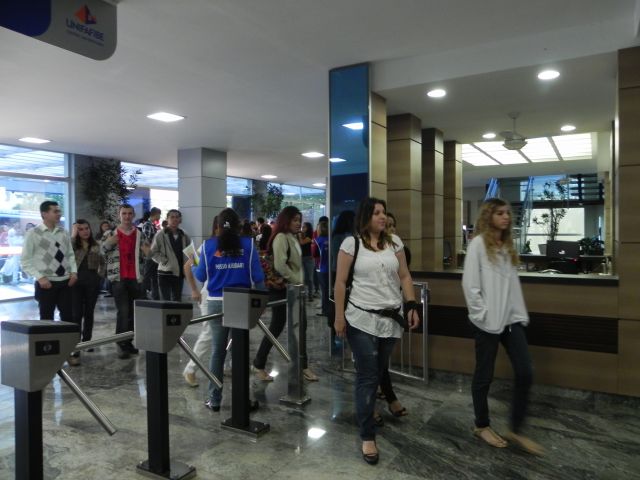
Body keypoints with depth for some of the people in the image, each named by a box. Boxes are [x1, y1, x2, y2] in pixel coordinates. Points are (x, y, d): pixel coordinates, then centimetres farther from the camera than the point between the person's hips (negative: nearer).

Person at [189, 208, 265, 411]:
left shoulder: (208, 245, 0)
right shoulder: (248, 244, -1)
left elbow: (201, 276, 5)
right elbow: (258, 277, -4)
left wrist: (192, 266, 25)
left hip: (216, 302, 1)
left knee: (217, 351, 9)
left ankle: (214, 399, 16)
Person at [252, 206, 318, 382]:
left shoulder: (293, 238, 14)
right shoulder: (281, 237, -15)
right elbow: (280, 266, -23)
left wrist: (299, 283, 5)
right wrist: (297, 281, -15)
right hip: (281, 289, -9)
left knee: (300, 326, 8)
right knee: (277, 327, 1)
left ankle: (303, 366, 16)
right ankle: (259, 365, 17)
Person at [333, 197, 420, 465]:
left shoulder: (394, 242, 6)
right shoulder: (351, 243, -5)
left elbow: (404, 277, 10)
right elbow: (340, 283, -4)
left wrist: (412, 306, 2)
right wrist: (339, 317, -6)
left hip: (391, 319, 4)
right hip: (362, 319, -4)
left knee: (376, 374, 14)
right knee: (367, 376, -2)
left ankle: (367, 409, 36)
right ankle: (367, 437, 8)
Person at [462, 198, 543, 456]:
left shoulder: (508, 246, 14)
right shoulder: (478, 243, -8)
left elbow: (513, 283, 13)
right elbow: (469, 284, -13)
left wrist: (521, 313, 7)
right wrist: (482, 314, -14)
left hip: (511, 319, 7)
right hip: (488, 321, -7)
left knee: (525, 374, 4)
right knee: (484, 375, 6)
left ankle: (516, 430, 19)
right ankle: (481, 426, 26)